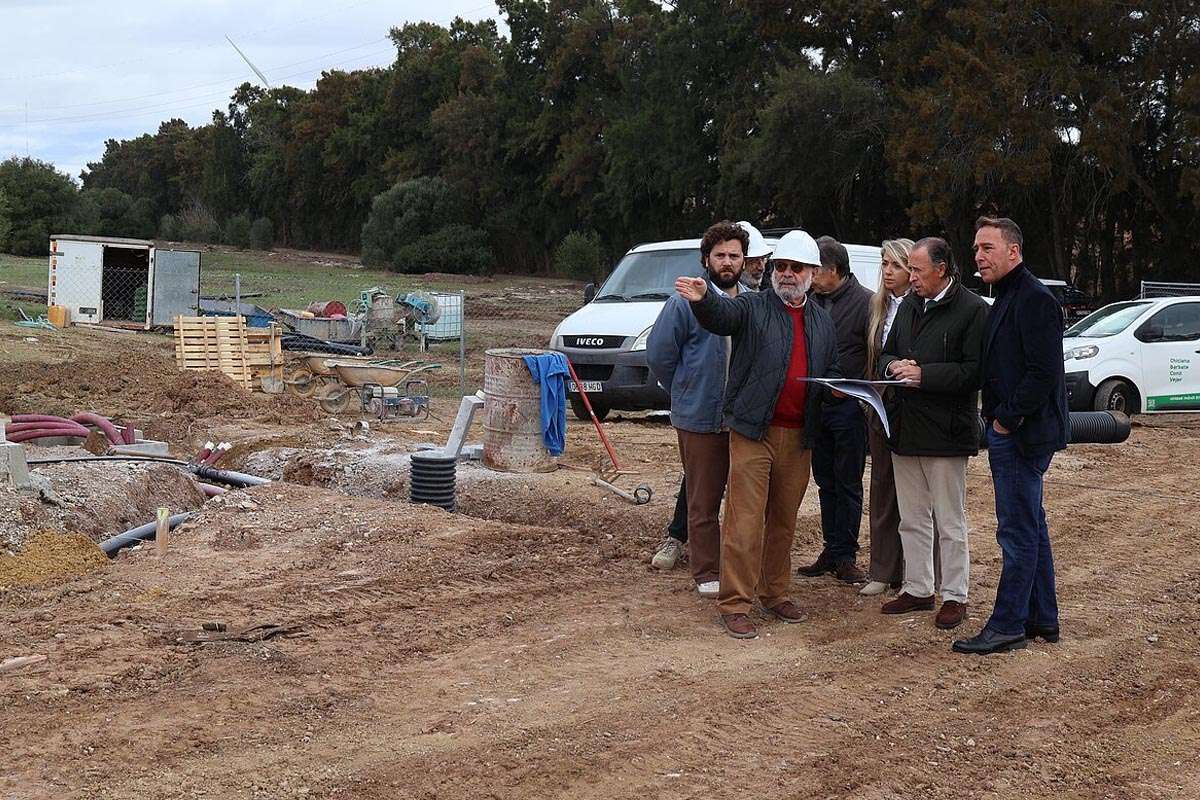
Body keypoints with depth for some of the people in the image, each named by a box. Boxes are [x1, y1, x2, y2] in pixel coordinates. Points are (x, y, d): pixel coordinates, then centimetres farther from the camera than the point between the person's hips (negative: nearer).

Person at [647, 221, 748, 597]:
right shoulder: (685, 302, -6)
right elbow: (659, 354, -3)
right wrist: (687, 392, 4)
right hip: (700, 420, -4)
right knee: (704, 502, 2)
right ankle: (707, 573, 11)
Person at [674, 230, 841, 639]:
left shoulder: (823, 322, 17)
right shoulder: (752, 306, 1)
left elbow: (832, 372, 26)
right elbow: (721, 315, -21)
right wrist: (702, 299, -44)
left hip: (798, 436, 5)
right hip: (753, 431, -5)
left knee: (784, 521, 13)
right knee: (745, 521, -7)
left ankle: (775, 593, 26)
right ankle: (734, 605, -2)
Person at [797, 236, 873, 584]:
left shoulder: (865, 302, -9)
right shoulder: (810, 301, 7)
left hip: (849, 407, -6)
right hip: (815, 404, 6)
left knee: (848, 485, 3)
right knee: (826, 483, 12)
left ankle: (844, 556, 9)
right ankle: (831, 551, 20)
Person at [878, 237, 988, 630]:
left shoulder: (972, 309, -11)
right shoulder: (909, 305, 12)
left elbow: (974, 372, -17)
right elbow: (887, 353, 20)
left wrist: (924, 374, -20)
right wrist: (892, 366, -3)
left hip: (945, 431, -7)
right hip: (905, 427, 7)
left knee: (950, 522, 3)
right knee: (912, 519, 15)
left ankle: (954, 597, 12)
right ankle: (917, 588, 26)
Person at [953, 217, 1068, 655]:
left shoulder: (1034, 299, -15)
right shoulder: (1007, 298, 17)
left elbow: (1044, 372, -22)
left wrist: (1007, 418, -17)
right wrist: (997, 416, 13)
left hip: (1022, 434, -11)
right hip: (1007, 429, 11)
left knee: (1018, 530, -4)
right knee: (1031, 527, 15)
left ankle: (1007, 625, 2)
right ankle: (1042, 619, 24)